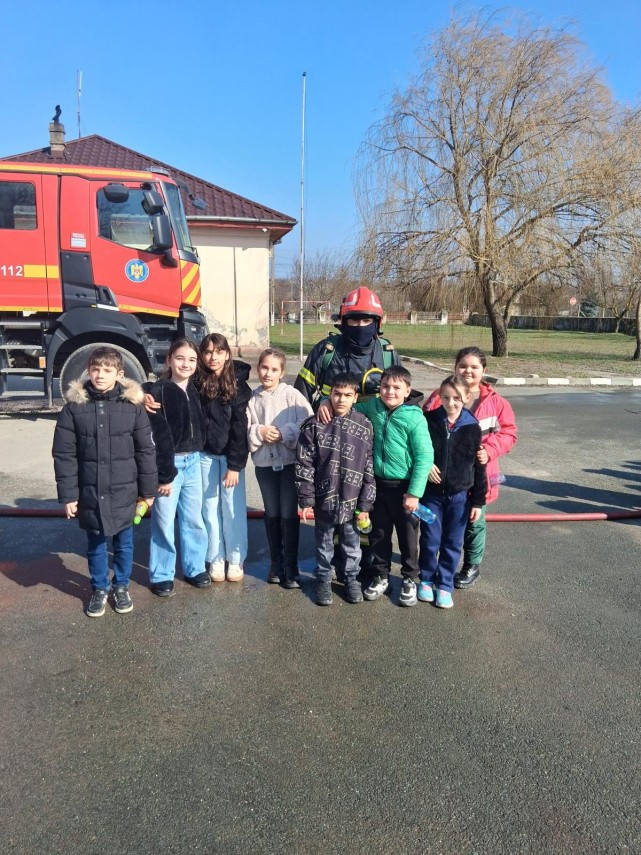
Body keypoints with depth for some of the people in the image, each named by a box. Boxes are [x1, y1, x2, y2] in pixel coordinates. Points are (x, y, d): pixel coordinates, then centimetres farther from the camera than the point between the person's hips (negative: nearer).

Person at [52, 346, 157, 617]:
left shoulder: (133, 405, -8)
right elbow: (64, 455, -3)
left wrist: (148, 490, 2)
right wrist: (68, 495, -4)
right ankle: (99, 588, 36)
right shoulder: (74, 406, -6)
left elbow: (146, 451, -1)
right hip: (90, 492, 1)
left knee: (124, 543, 14)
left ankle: (121, 586, 35)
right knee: (95, 545, 16)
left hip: (123, 491, 0)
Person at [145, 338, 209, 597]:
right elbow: (160, 437, -15)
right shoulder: (159, 392, -11)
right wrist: (165, 474, -16)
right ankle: (161, 576, 18)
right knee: (164, 522, 4)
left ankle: (195, 568, 29)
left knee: (194, 518, 14)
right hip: (169, 462, -6)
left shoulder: (195, 390, 7)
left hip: (193, 461, 6)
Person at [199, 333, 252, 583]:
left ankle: (236, 558, 19)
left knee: (233, 507, 4)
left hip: (231, 454, -2)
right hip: (205, 454, 2)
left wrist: (235, 465, -16)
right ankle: (215, 558, 23)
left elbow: (240, 427, -12)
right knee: (210, 507, 9)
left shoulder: (238, 384, -10)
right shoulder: (197, 383, -3)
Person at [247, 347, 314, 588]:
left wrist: (284, 433, -21)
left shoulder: (292, 394, -8)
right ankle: (276, 563, 30)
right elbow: (243, 431, 2)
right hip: (264, 463, 3)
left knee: (289, 514, 0)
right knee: (272, 514, 15)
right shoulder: (252, 399, 1)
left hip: (290, 462, -3)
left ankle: (291, 567, 13)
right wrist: (259, 432, -16)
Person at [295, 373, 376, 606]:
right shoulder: (315, 425, -8)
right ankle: (323, 580, 37)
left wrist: (365, 505, -3)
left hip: (351, 502, 0)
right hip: (323, 500, 0)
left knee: (352, 545, 17)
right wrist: (306, 500, -6)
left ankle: (352, 579, 39)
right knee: (324, 545, 17)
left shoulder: (364, 427, -6)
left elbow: (370, 468, -3)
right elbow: (304, 464, -5)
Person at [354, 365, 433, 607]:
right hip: (379, 484, 4)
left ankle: (410, 580, 31)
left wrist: (414, 493, -17)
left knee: (408, 536, 11)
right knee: (379, 534, 16)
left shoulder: (414, 417, -16)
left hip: (404, 486, -4)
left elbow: (424, 457, -16)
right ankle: (380, 576, 35)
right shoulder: (373, 407, -1)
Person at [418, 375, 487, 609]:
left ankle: (445, 585, 27)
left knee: (453, 543, 11)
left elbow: (479, 466, -2)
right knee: (430, 540, 8)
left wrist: (478, 501, -1)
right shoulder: (429, 420, -6)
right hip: (431, 492, 0)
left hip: (460, 495, 0)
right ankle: (426, 580, 29)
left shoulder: (472, 427, -6)